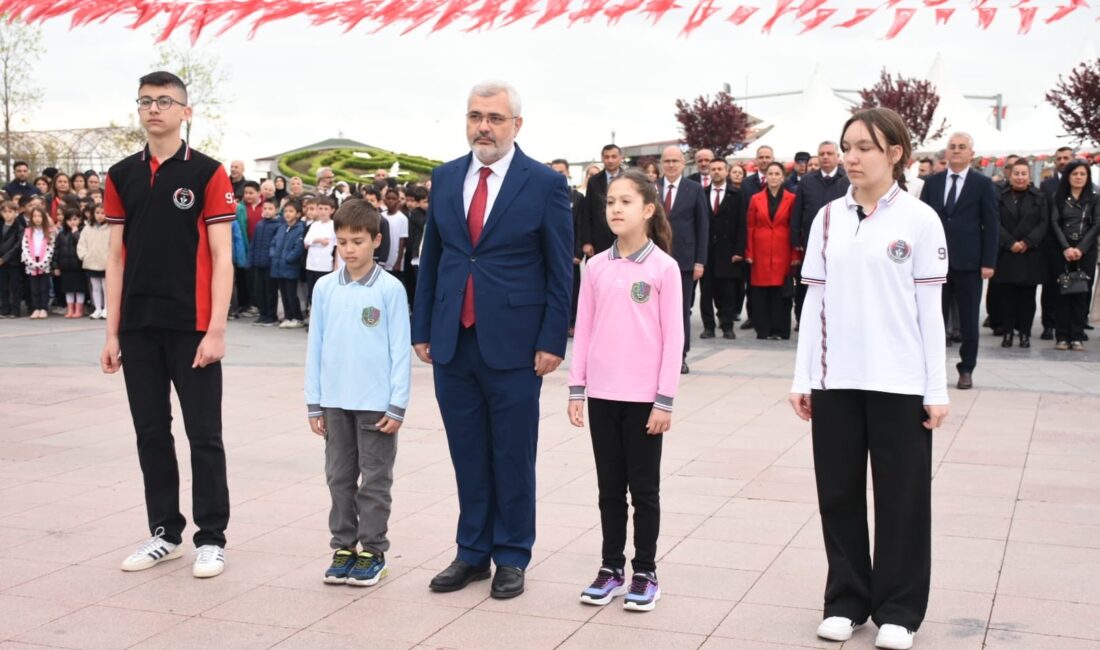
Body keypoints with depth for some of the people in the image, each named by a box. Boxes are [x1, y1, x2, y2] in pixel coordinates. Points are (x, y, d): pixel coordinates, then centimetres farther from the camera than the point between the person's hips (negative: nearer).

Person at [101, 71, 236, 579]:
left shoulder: (208, 173, -3)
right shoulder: (121, 176, 9)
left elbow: (221, 257, -6)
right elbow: (117, 256, 10)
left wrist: (216, 329, -13)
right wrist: (112, 332, 5)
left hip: (191, 327, -4)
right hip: (138, 328, 4)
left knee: (204, 435, 2)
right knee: (151, 433, 11)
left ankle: (211, 538, 12)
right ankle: (164, 532, 23)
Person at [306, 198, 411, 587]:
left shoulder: (390, 289, -7)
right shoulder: (325, 288, 3)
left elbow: (400, 350, -6)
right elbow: (315, 346, 7)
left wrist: (398, 405, -9)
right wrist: (314, 403, 5)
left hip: (377, 404, -4)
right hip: (335, 402, 4)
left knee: (375, 481, 6)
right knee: (339, 477, 12)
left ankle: (373, 551, 15)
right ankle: (343, 547, 23)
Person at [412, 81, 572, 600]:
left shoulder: (545, 183, -4)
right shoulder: (445, 179, 9)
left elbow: (560, 271, -3)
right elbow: (430, 258, 13)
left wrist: (552, 342, -8)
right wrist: (422, 330, 9)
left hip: (513, 345, -4)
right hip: (453, 343, 4)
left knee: (513, 457, 6)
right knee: (468, 456, 11)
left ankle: (511, 558, 19)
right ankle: (472, 553, 24)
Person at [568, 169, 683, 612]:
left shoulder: (664, 267, -6)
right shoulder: (596, 266, 5)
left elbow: (673, 337, -7)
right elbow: (583, 330, 7)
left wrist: (665, 400, -10)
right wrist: (576, 389, 3)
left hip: (643, 397, -3)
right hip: (602, 394, 3)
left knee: (644, 488, 6)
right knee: (610, 487, 12)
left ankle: (645, 573, 17)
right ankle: (612, 568, 22)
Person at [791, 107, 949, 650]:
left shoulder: (919, 219, -2)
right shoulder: (828, 218, 6)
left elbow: (929, 309, -3)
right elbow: (815, 302, 8)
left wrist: (936, 389, -5)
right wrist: (802, 377, 5)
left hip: (899, 383, -3)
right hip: (834, 381, 3)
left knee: (902, 498, 6)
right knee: (838, 494, 9)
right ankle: (846, 600, 25)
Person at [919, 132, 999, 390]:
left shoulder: (983, 184, 2)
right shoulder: (932, 182, 8)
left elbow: (992, 226, -1)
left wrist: (988, 262, -8)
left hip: (968, 262, -2)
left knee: (969, 320, 6)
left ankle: (966, 369, 15)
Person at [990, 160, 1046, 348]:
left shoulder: (1039, 197, 7)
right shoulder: (1000, 197, 6)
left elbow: (1043, 224, 0)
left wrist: (1027, 242, -13)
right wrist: (1010, 243, -14)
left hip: (1030, 254, 0)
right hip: (1005, 254, 0)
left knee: (1027, 295, 2)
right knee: (1006, 295, -1)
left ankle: (1025, 333, 9)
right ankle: (1007, 331, 5)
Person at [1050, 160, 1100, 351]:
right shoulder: (1058, 197, 8)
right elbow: (1055, 223, 0)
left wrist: (1081, 248, -11)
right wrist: (1066, 248, -12)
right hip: (1063, 250, 0)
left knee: (1082, 292, -1)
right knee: (1063, 292, -3)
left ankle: (1077, 336, 2)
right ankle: (1062, 336, 0)